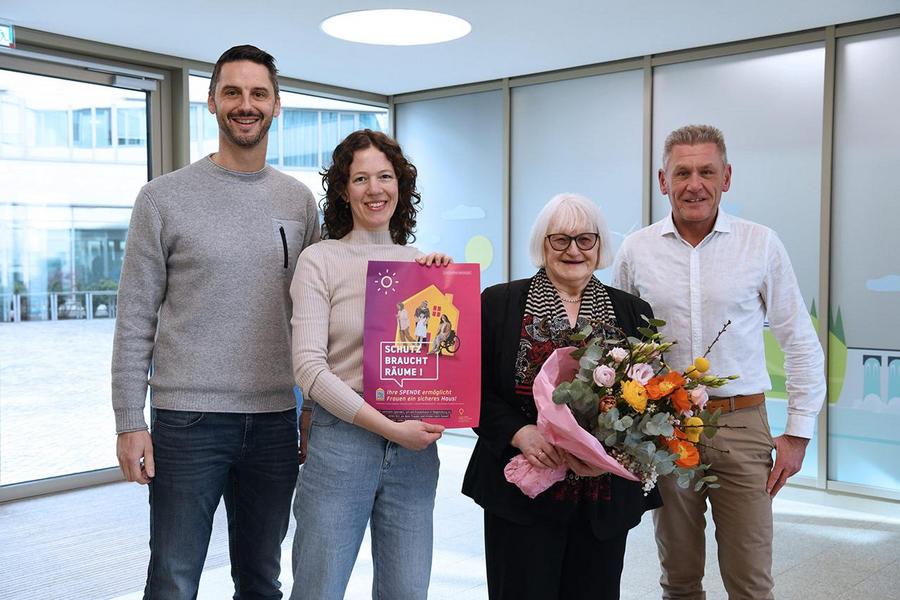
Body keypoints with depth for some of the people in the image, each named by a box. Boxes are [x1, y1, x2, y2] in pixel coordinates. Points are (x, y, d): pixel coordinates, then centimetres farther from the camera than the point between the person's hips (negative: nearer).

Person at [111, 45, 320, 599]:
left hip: (275, 420, 3)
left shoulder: (299, 201, 8)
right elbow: (136, 320, -2)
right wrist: (130, 423, -6)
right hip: (187, 420, -3)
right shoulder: (164, 198, -2)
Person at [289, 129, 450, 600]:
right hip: (341, 441, -4)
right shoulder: (320, 260, -4)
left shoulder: (421, 264, 9)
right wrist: (390, 428, -15)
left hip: (416, 447, 4)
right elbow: (309, 368, -11)